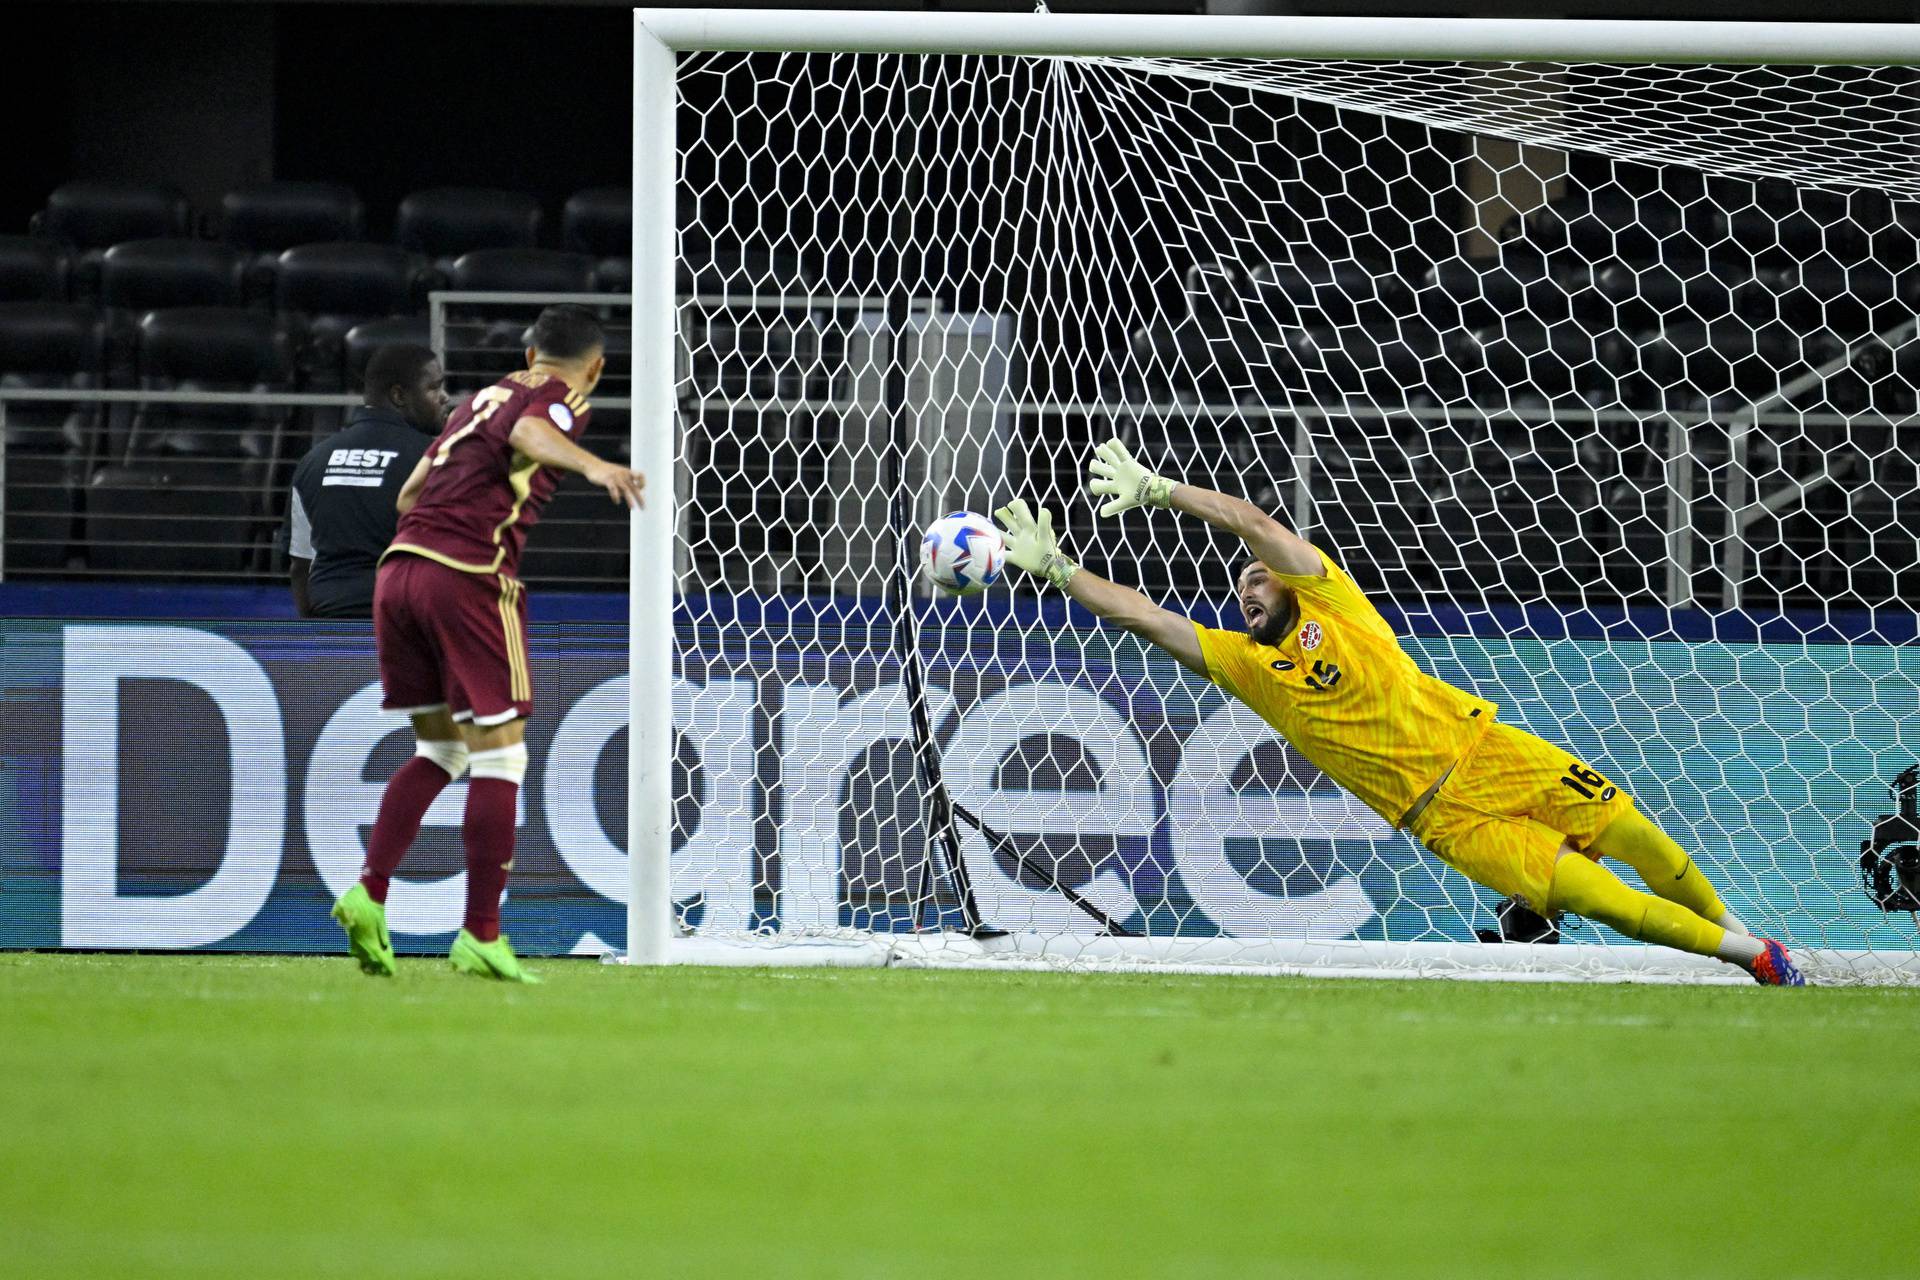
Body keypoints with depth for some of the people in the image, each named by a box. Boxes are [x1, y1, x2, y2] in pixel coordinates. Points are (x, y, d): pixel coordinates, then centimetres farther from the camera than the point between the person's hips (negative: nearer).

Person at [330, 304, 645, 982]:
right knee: (498, 755, -1)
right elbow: (529, 431, -21)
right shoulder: (563, 398, 4)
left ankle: (370, 893, 1)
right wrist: (593, 465, -39)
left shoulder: (482, 397, 26)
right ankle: (481, 937, -4)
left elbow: (410, 490, 34)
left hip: (399, 566, 7)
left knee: (437, 751, 17)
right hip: (470, 577, -7)